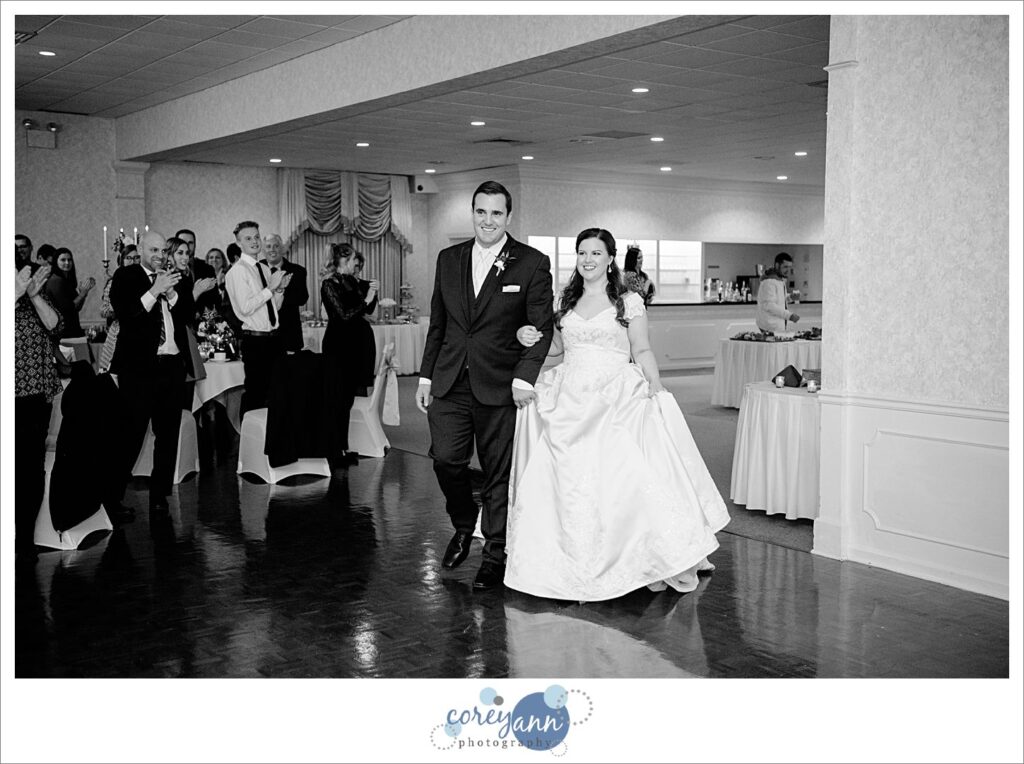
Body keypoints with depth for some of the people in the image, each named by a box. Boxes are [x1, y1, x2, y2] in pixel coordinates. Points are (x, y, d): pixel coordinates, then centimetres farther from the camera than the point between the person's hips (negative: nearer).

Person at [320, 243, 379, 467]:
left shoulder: (350, 280, 10)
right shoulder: (329, 284, -10)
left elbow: (365, 310, 15)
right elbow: (344, 315, -17)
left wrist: (372, 293, -1)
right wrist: (365, 300, -13)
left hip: (354, 343, 8)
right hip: (338, 345, -8)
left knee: (347, 398, 11)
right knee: (336, 400, -4)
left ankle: (342, 449, 18)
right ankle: (335, 453, 0)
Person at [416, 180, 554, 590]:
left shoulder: (533, 263, -3)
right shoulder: (449, 259, 10)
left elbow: (542, 327, -5)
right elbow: (437, 323, 14)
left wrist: (524, 377, -16)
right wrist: (426, 376, 12)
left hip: (500, 386, -3)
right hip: (450, 382, 3)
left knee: (499, 472, 3)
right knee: (445, 458, -5)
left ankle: (495, 555, 18)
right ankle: (463, 524, 25)